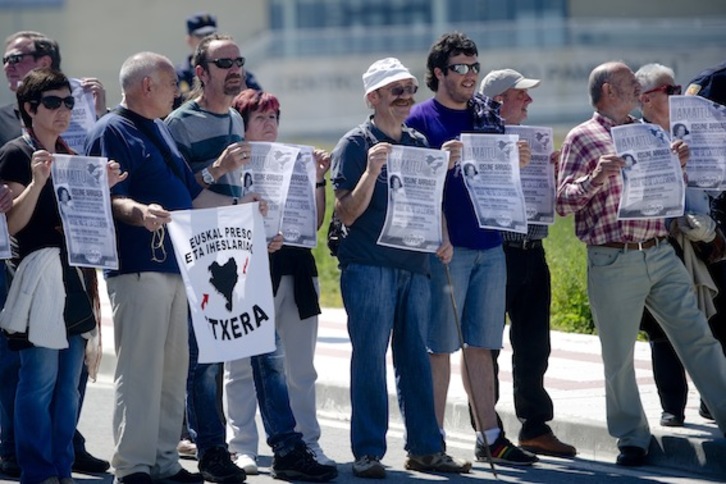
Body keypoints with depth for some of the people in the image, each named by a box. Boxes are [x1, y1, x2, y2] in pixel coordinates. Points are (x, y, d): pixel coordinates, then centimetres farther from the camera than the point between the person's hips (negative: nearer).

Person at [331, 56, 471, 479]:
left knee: (416, 357, 8)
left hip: (415, 265, 6)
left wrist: (443, 237, 5)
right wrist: (372, 170, -22)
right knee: (370, 357, -3)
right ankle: (368, 452, 1)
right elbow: (347, 213, -9)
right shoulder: (355, 145, -3)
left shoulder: (419, 144, 14)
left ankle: (426, 448, 12)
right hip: (369, 266, -5)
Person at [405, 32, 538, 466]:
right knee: (440, 345, -2)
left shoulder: (488, 114, 13)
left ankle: (489, 437, 15)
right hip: (446, 248, -5)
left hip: (490, 246, 6)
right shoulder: (422, 119, -3)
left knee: (481, 346, 11)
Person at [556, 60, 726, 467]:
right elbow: (564, 202, -6)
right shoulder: (582, 138, 0)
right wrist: (596, 178, -22)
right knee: (619, 356, 1)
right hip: (613, 261, -5)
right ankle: (632, 439, 11)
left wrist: (676, 165, 5)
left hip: (661, 254, 5)